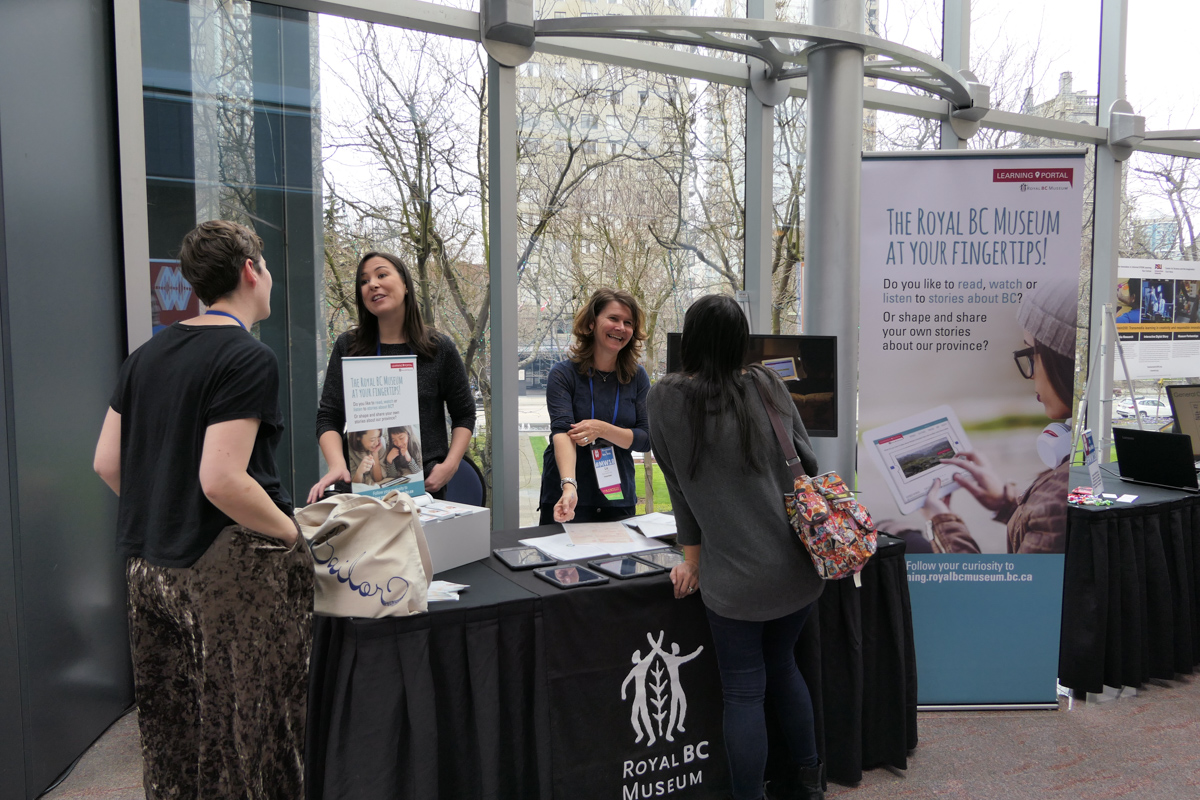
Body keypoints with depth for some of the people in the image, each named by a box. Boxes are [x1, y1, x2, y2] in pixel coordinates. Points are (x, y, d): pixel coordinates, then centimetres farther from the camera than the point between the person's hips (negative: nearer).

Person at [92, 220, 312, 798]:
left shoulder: (147, 353, 10)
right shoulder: (248, 359, -14)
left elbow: (106, 463, 12)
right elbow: (222, 482, -22)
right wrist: (290, 532, -10)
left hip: (149, 569, 8)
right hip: (232, 572, -8)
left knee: (172, 734, 18)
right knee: (244, 735, 4)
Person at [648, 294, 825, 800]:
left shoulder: (668, 398, -8)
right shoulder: (767, 384, 2)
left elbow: (680, 483, -2)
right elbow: (808, 462, 6)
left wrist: (693, 560, 6)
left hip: (737, 575, -5)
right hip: (798, 564, 5)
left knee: (744, 692, 8)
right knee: (782, 664, 25)